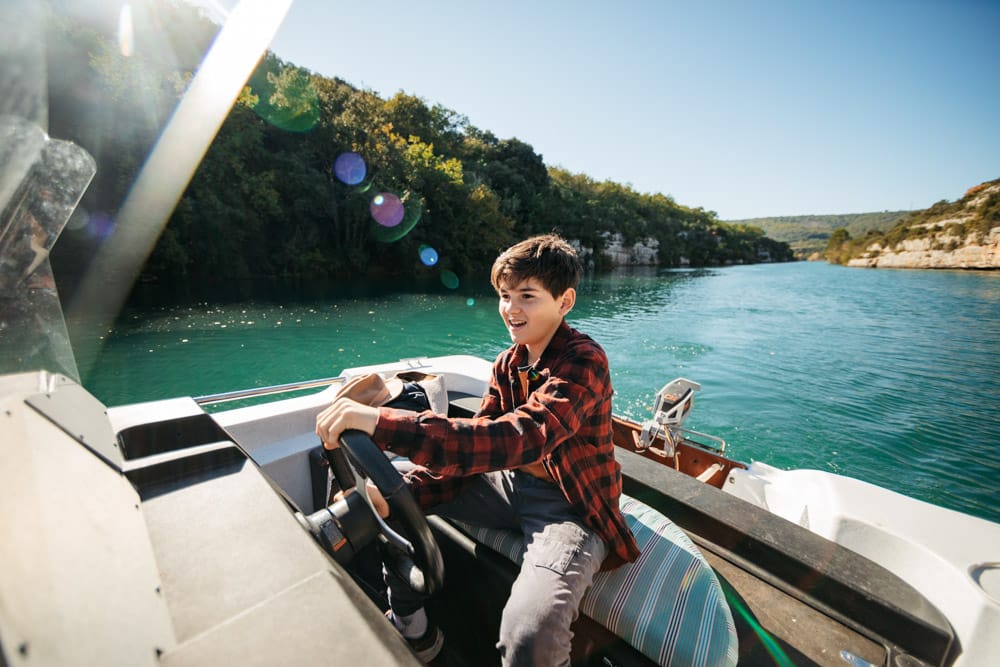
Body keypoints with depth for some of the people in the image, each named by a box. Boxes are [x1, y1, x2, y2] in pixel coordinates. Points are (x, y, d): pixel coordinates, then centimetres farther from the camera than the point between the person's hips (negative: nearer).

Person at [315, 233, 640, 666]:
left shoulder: (584, 362, -22)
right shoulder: (508, 363, 1)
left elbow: (518, 438, -39)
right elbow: (477, 440, -2)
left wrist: (382, 422, -45)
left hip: (572, 505, -6)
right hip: (511, 482, 7)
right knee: (389, 505, 5)